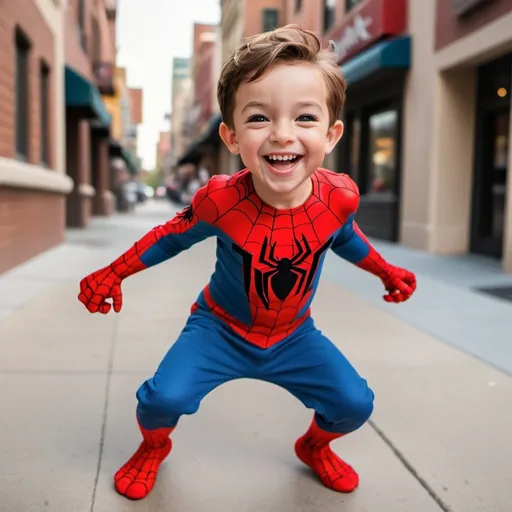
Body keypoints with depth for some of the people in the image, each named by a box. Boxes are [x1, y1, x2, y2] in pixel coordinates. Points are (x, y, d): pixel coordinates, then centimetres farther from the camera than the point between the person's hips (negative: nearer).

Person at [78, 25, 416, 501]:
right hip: (221, 329, -2)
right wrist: (111, 275, -4)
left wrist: (387, 271, 15)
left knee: (355, 404, -3)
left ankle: (315, 446, 34)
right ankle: (154, 446, 20)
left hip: (294, 336, 3)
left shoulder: (338, 197, -22)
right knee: (163, 398, -20)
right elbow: (173, 236, -8)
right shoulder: (220, 200, -29)